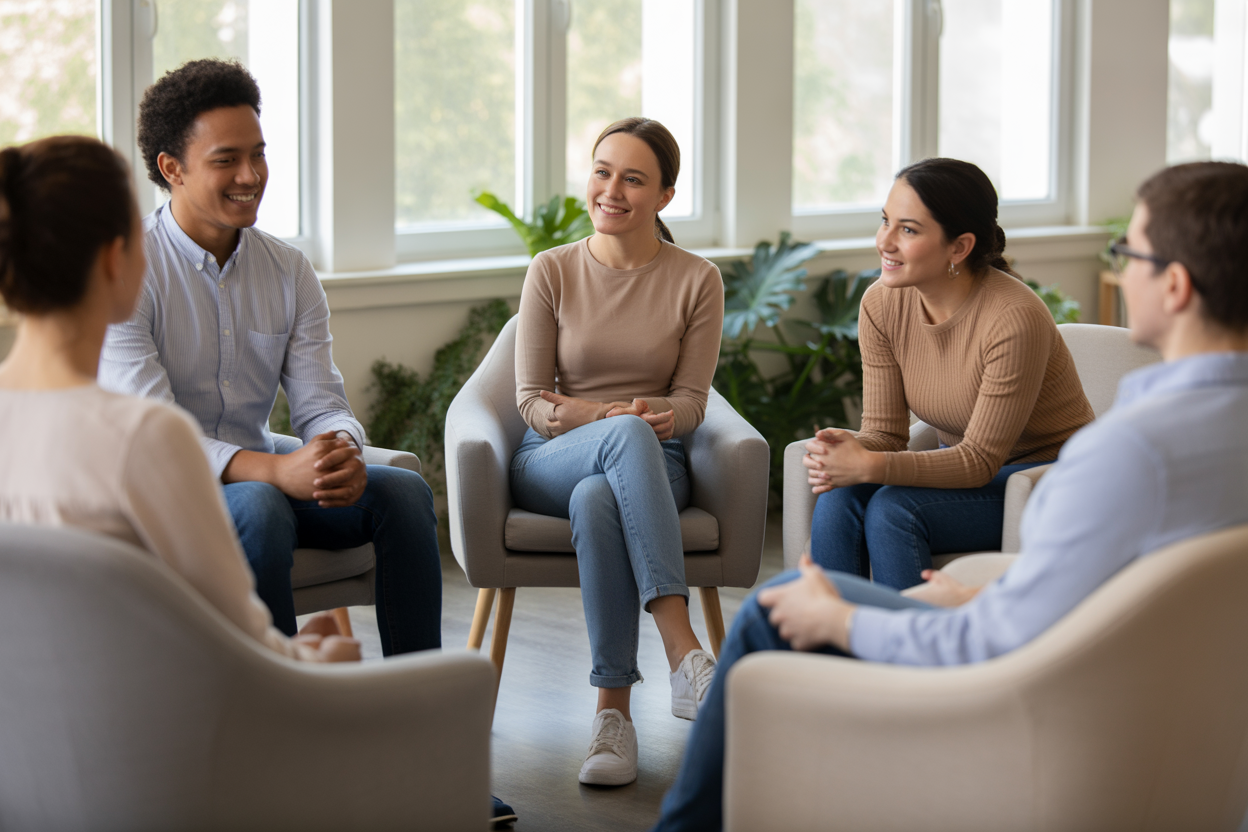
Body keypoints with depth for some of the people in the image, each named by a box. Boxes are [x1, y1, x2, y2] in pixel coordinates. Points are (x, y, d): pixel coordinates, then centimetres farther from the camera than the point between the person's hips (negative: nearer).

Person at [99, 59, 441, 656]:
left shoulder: (289, 272, 5)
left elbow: (319, 404, 1)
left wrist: (342, 453, -26)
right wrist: (277, 471, -36)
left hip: (259, 470, 6)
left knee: (402, 490, -16)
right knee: (259, 506, -36)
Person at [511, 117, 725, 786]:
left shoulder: (696, 281, 4)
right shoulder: (552, 272, 4)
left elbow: (689, 403, 1)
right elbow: (531, 400, 1)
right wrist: (610, 418, -19)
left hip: (651, 466, 0)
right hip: (550, 463, 0)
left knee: (596, 498, -39)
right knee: (628, 435, -38)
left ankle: (613, 708, -40)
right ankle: (683, 653, -47)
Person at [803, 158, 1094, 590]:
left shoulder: (1015, 319, -27)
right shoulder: (882, 304, -7)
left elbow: (980, 459, -23)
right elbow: (885, 432, -4)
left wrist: (870, 466, -34)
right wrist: (850, 449, -28)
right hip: (961, 466, 6)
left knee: (893, 509, -28)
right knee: (838, 499, -21)